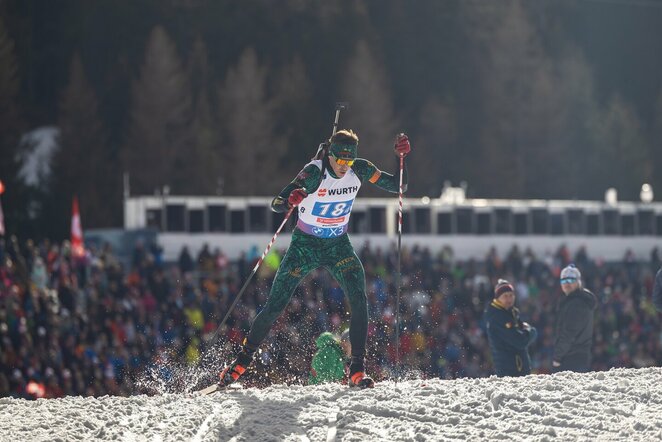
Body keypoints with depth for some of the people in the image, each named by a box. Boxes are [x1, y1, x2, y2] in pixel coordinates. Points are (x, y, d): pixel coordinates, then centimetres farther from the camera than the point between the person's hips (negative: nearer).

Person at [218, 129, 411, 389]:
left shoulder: (359, 170, -11)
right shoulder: (314, 173, -25)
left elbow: (398, 186, -3)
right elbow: (276, 205, -29)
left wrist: (402, 157, -19)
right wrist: (289, 200, -52)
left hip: (338, 246, 3)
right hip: (305, 245, -3)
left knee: (359, 299, -20)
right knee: (274, 306, -3)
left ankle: (357, 370, -16)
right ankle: (244, 358, 18)